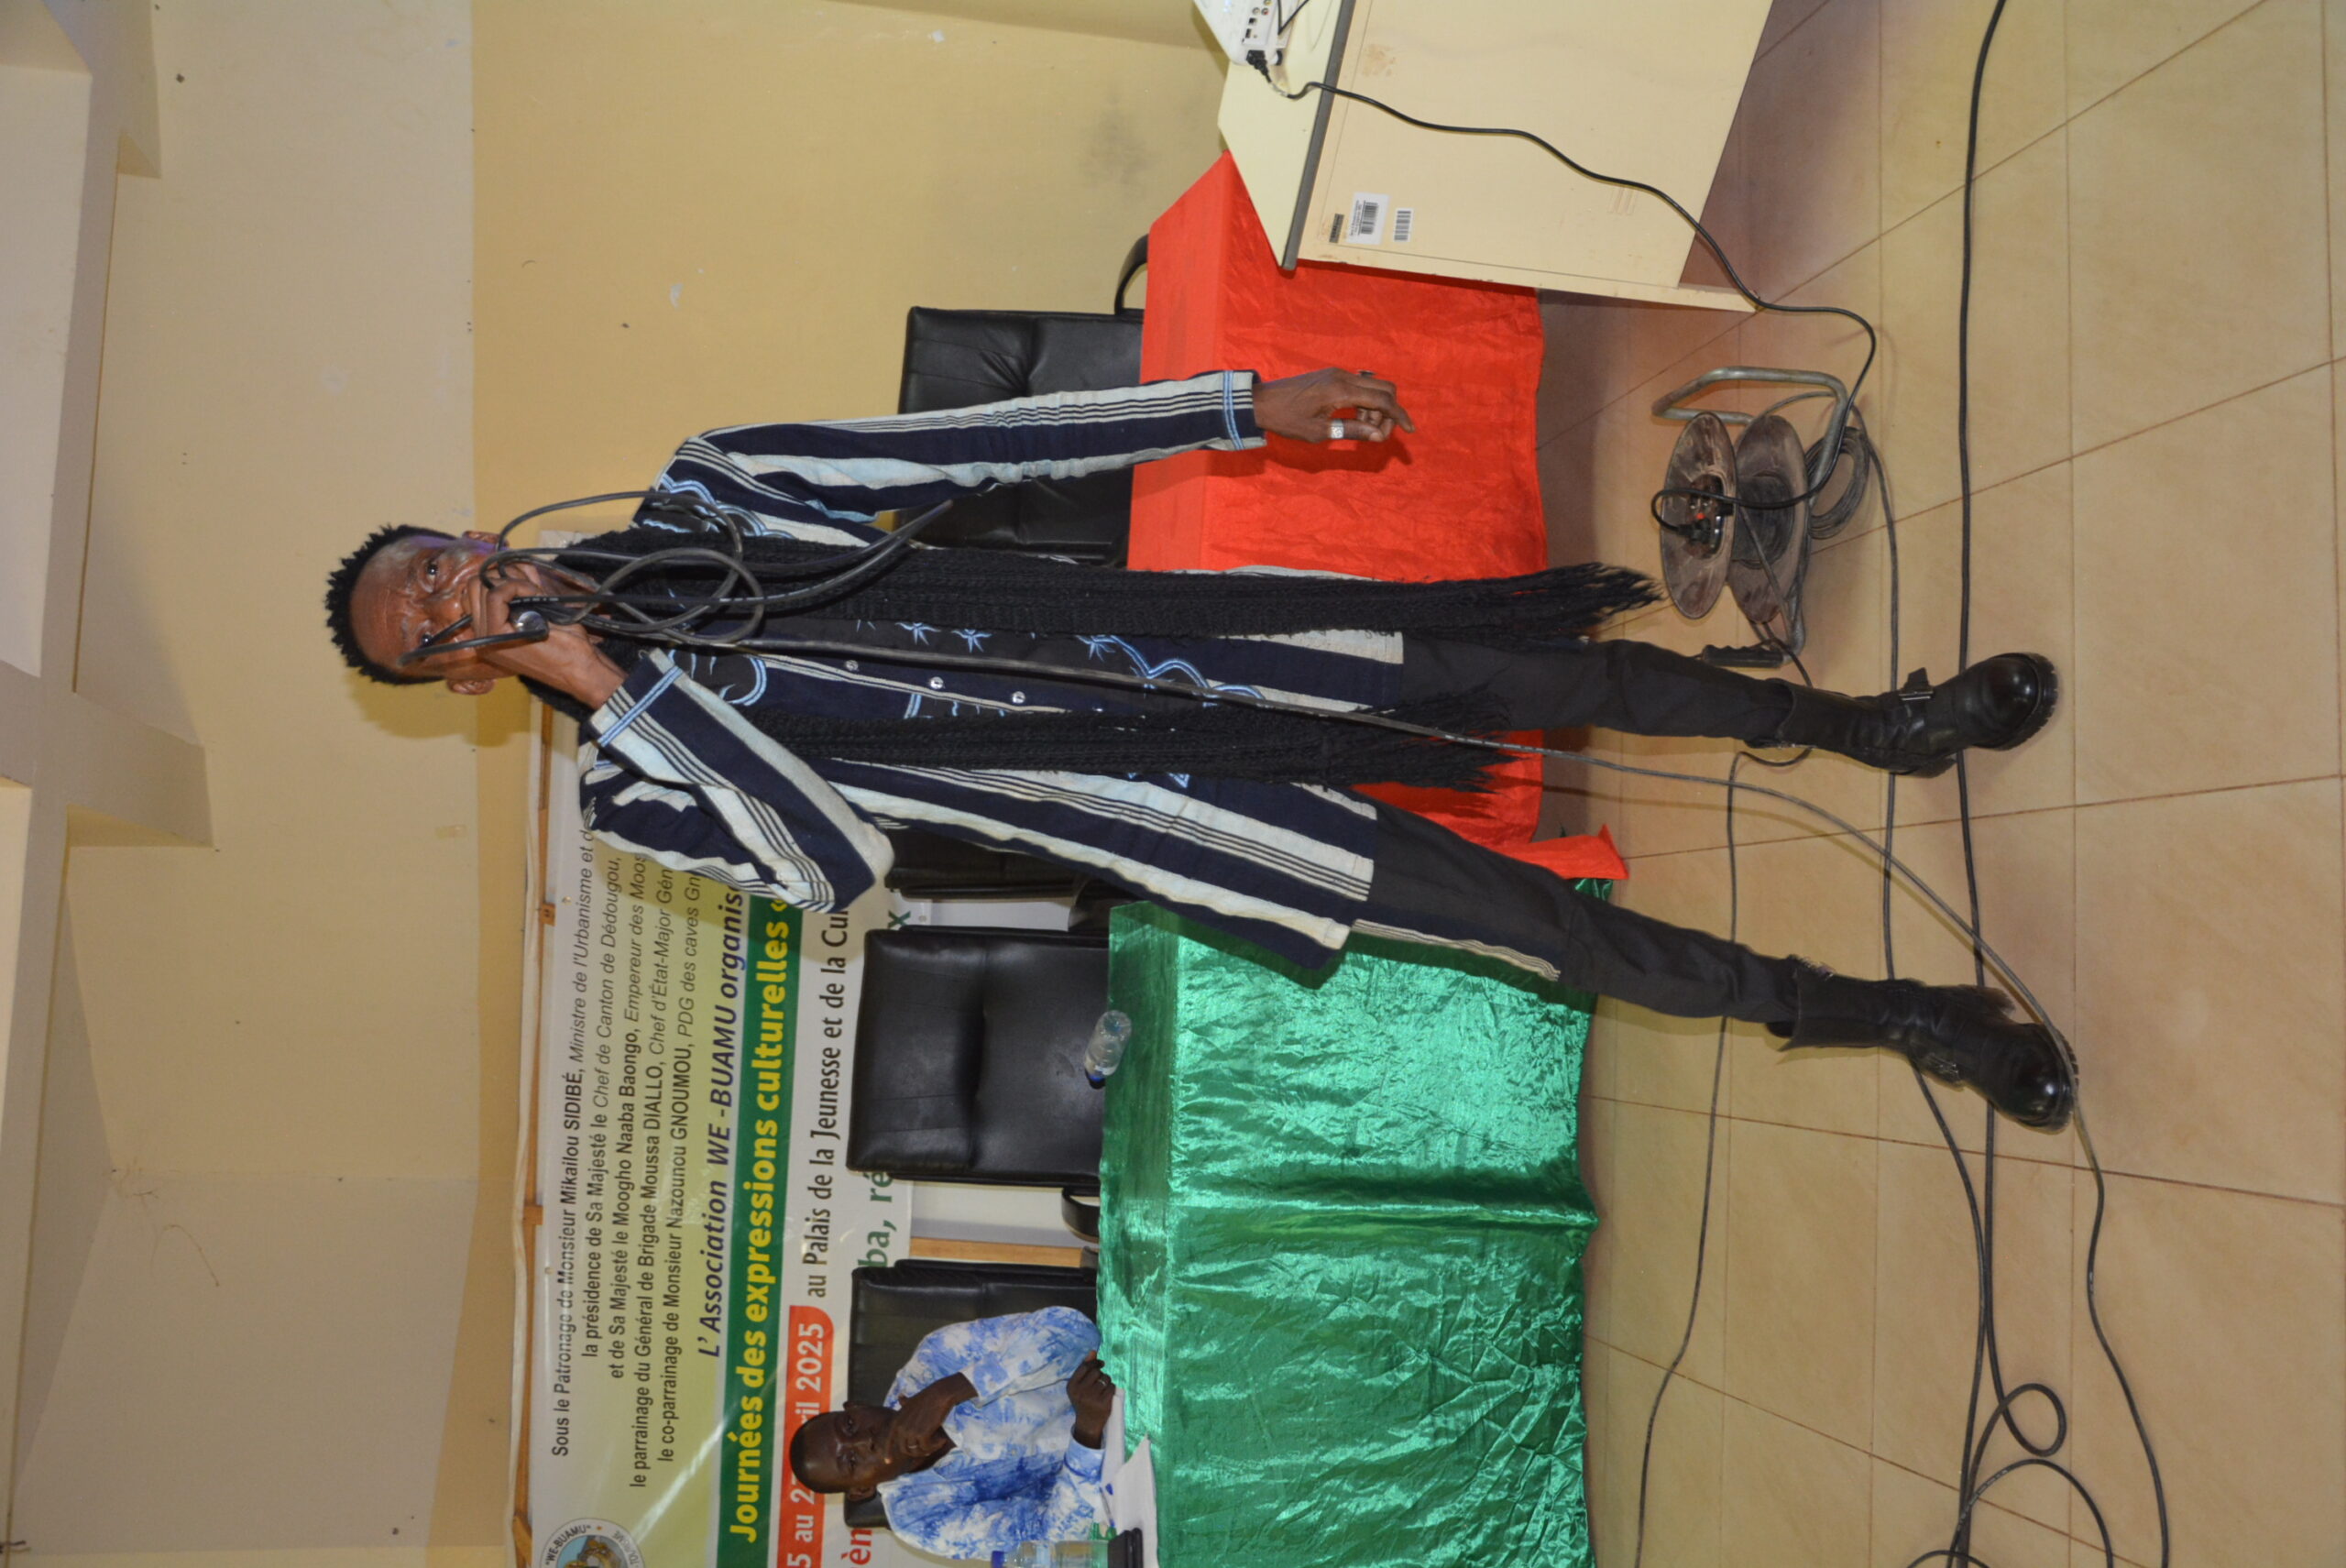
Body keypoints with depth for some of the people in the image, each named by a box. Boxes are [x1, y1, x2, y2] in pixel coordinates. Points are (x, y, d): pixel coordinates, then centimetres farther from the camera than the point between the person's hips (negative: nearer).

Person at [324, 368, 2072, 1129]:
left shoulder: (697, 492, 8)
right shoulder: (631, 785, 1)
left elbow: (978, 441, 2)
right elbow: (838, 863, -15)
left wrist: (1247, 402, 0)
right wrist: (612, 687, -19)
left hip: (1148, 625, 3)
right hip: (1095, 790, -3)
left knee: (1495, 666, -11)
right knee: (1458, 894, -11)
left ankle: (1869, 720, 10)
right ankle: (1878, 1011, 2)